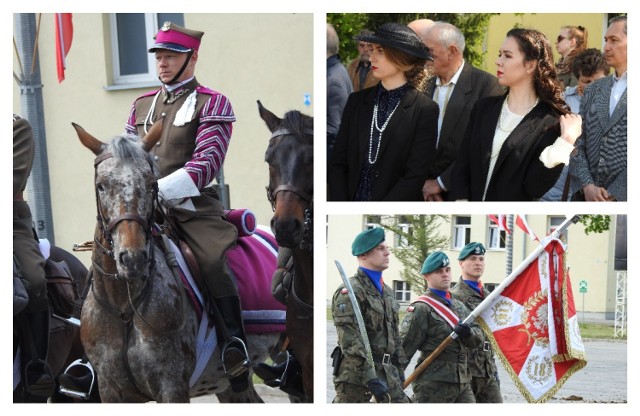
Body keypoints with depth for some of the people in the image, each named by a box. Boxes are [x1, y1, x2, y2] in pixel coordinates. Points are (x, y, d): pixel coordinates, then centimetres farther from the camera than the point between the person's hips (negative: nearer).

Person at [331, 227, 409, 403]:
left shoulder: (387, 291, 16)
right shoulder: (350, 292, -12)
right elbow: (350, 342, -21)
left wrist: (399, 369, 19)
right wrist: (371, 379, -26)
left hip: (387, 371, 8)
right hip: (356, 373, -8)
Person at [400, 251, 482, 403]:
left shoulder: (459, 305, 18)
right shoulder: (421, 308, -7)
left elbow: (478, 338, 13)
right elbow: (404, 346, -10)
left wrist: (468, 333, -10)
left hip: (463, 383, 7)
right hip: (432, 385, -7)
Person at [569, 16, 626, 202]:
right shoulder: (593, 90, 13)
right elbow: (577, 142, 8)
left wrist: (616, 195, -15)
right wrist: (587, 185, -6)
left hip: (625, 197, -5)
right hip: (585, 196, 5)